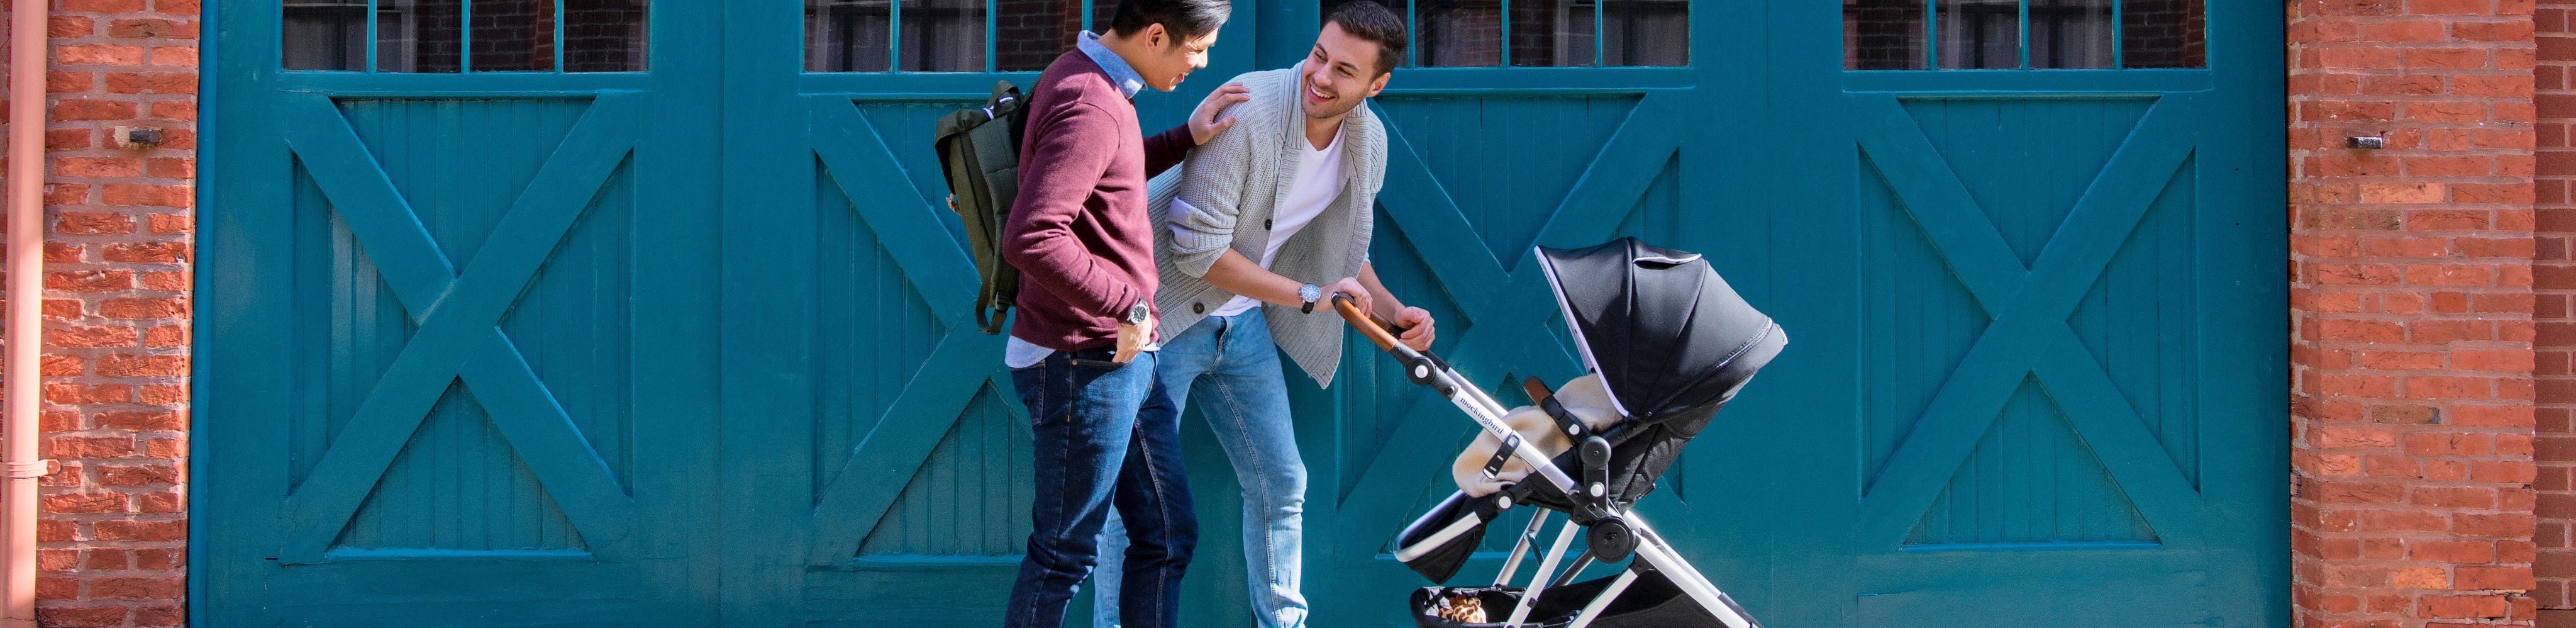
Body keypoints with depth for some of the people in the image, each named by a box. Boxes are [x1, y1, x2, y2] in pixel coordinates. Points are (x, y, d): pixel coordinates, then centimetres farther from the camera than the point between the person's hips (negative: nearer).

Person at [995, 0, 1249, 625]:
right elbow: (1029, 238, -31)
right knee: (1065, 552, 1)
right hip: (1083, 364, -10)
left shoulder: (1085, 81, 11)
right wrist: (1127, 304, -23)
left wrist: (1185, 138, 18)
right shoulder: (1089, 110, -22)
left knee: (1168, 535, 14)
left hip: (1124, 362, 10)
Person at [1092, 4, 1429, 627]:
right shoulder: (1247, 112, -26)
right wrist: (1308, 297, -22)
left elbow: (1345, 248, 14)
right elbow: (1198, 249, -26)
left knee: (1280, 484, 12)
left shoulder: (1370, 141, -2)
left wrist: (1392, 311, -4)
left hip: (1243, 323, 7)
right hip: (1167, 316, -7)